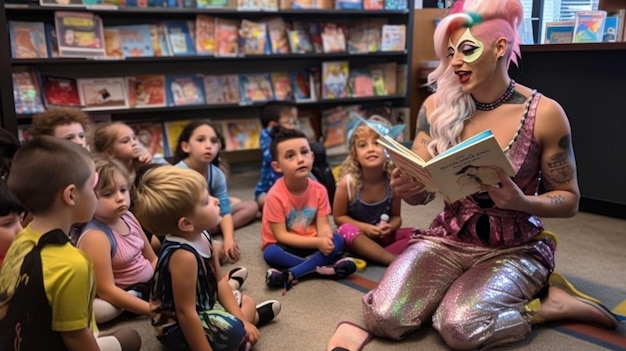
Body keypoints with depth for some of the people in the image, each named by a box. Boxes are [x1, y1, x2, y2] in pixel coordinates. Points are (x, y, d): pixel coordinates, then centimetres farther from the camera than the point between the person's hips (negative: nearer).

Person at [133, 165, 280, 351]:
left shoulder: (202, 236, -6)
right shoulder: (184, 256, -33)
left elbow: (219, 282, 3)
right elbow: (185, 313, -31)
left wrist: (241, 320, -3)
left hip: (203, 304, 9)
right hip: (178, 329, -9)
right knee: (232, 331, -32)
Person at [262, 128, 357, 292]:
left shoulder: (319, 190, -11)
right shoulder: (275, 196, -24)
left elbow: (323, 225, -10)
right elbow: (281, 235, -22)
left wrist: (326, 238, -36)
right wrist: (318, 242, -30)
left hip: (310, 243, 4)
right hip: (286, 246, -3)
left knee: (337, 240, -23)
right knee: (271, 253, -34)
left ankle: (290, 275, -31)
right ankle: (323, 268, -26)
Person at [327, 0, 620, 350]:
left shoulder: (543, 113, -12)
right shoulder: (437, 107, -4)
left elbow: (570, 199, -2)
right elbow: (422, 190, 0)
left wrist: (521, 201, -23)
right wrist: (404, 188, -25)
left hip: (515, 249, -3)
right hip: (449, 239, 3)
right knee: (385, 317, -17)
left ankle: (548, 303, 1)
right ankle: (457, 287, 10)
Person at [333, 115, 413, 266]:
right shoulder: (347, 183, -19)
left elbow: (396, 216, 0)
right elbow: (339, 217, -8)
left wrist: (390, 227, -23)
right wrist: (365, 227, -21)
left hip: (384, 237, 3)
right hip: (357, 238, -2)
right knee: (347, 230, -34)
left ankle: (374, 255, -29)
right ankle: (396, 260, -34)